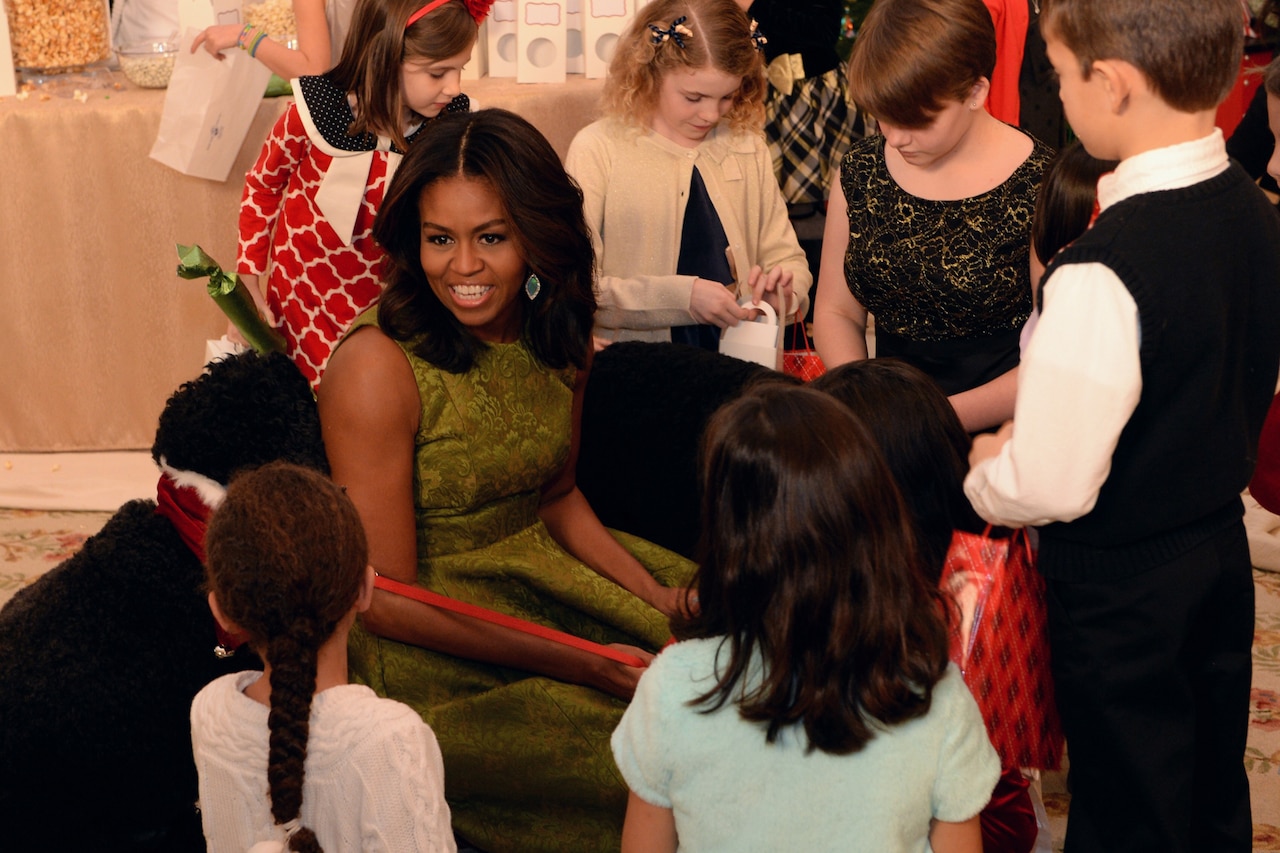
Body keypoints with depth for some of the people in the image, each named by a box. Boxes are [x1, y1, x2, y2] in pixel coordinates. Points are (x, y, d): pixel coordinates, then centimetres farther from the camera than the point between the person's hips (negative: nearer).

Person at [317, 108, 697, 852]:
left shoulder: (559, 338, 0)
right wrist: (581, 667, -22)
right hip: (424, 648, -7)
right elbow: (388, 601, -19)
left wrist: (657, 595, -4)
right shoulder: (378, 368, -21)